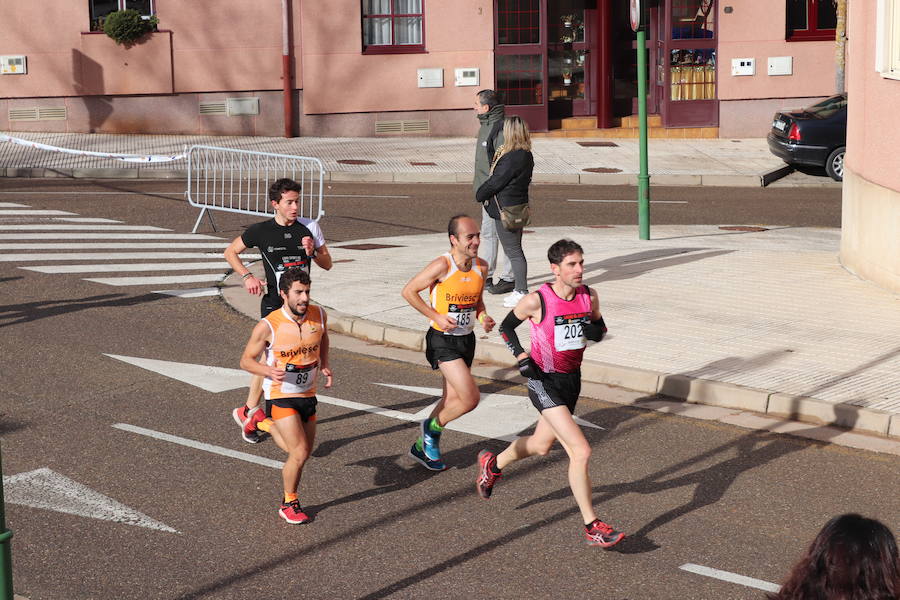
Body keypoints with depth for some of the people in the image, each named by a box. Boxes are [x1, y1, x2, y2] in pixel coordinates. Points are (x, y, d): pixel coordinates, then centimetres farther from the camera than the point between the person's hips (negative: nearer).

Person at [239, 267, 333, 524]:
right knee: (300, 453, -15)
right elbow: (246, 360, -9)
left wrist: (324, 365, 2)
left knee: (304, 453, 16)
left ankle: (274, 430, 48)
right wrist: (268, 370, -28)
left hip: (308, 395, 5)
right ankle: (289, 503, 8)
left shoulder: (319, 316, -7)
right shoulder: (268, 326, -20)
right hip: (281, 396, -5)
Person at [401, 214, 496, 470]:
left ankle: (422, 447, 33)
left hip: (467, 339, 7)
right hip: (443, 340, -7)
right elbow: (408, 291, -11)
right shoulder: (442, 266, -18)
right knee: (471, 398, -14)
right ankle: (432, 427, 12)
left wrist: (483, 318, -3)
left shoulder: (481, 267, 2)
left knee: (453, 400, 14)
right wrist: (436, 316, -15)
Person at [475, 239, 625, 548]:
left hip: (571, 380, 7)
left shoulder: (589, 296, -4)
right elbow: (506, 327, -2)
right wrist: (522, 358, -14)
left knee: (540, 445, 25)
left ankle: (492, 464, 54)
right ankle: (592, 527, -7)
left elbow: (600, 330, 12)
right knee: (580, 451, -16)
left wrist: (594, 329, -11)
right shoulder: (537, 301, -18)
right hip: (544, 381, -7)